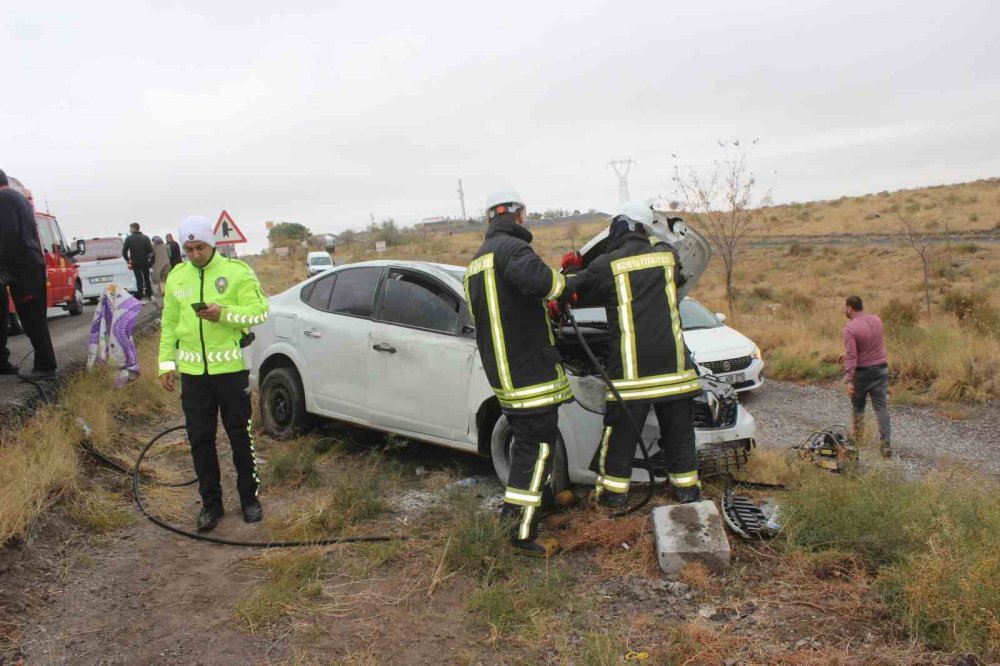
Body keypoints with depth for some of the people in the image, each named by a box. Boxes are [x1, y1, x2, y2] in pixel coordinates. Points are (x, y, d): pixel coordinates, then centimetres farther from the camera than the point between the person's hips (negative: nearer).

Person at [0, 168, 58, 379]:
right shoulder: (20, 198, 20)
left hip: (22, 267, -9)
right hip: (32, 264, 9)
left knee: (32, 319, -7)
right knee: (33, 318, 8)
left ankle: (45, 366, -4)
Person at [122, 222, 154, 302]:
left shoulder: (129, 239, -6)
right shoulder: (145, 238, -1)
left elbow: (124, 251, -8)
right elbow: (150, 250, -7)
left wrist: (128, 259, 6)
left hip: (135, 262, -2)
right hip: (145, 262, 2)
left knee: (139, 279, 2)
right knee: (147, 278, 14)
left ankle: (140, 297, -1)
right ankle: (149, 296, 19)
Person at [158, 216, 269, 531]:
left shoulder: (236, 271, -4)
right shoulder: (176, 277, 9)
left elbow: (259, 311, -8)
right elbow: (169, 324, 14)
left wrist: (224, 313, -22)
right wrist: (166, 363, 9)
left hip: (230, 367, -3)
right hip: (192, 371, 4)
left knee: (240, 434, 6)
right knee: (200, 439, 9)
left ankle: (249, 498, 21)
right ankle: (211, 503, 22)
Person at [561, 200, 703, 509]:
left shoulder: (605, 266, -5)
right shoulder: (669, 255, 7)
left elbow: (574, 290, 7)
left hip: (631, 367, -3)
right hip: (673, 364, 3)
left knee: (620, 432, 10)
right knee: (679, 431, 15)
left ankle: (613, 491, 19)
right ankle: (688, 487, 23)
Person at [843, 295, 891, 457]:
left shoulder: (850, 328, -17)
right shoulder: (876, 320, 3)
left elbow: (851, 356, -23)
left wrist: (848, 380, -24)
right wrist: (847, 353, 25)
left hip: (862, 372, -4)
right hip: (881, 369, 4)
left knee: (858, 405, 17)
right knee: (881, 407, 2)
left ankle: (858, 437, 28)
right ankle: (886, 445, -6)